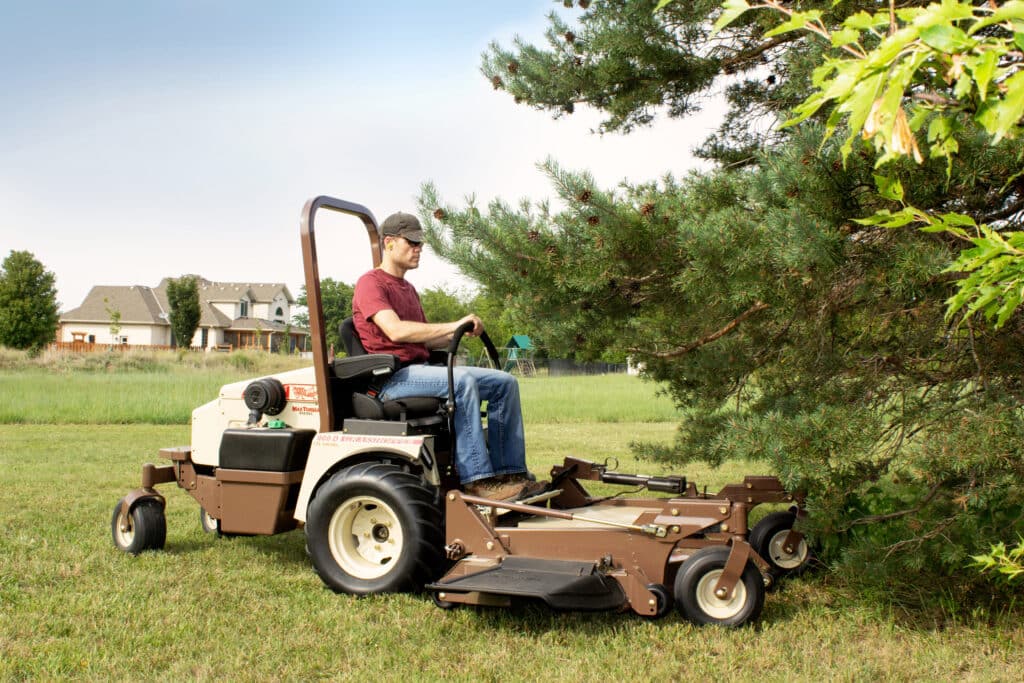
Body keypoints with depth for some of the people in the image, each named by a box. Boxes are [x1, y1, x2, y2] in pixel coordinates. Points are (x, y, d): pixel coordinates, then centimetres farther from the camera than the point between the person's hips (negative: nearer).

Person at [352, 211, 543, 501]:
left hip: (422, 370, 9)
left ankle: (508, 473, -8)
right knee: (462, 380, -36)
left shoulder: (408, 289, 25)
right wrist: (453, 325, -24)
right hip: (392, 377, -9)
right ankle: (476, 479, -36)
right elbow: (396, 331, -22)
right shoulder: (370, 284, -5)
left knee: (505, 383, -2)